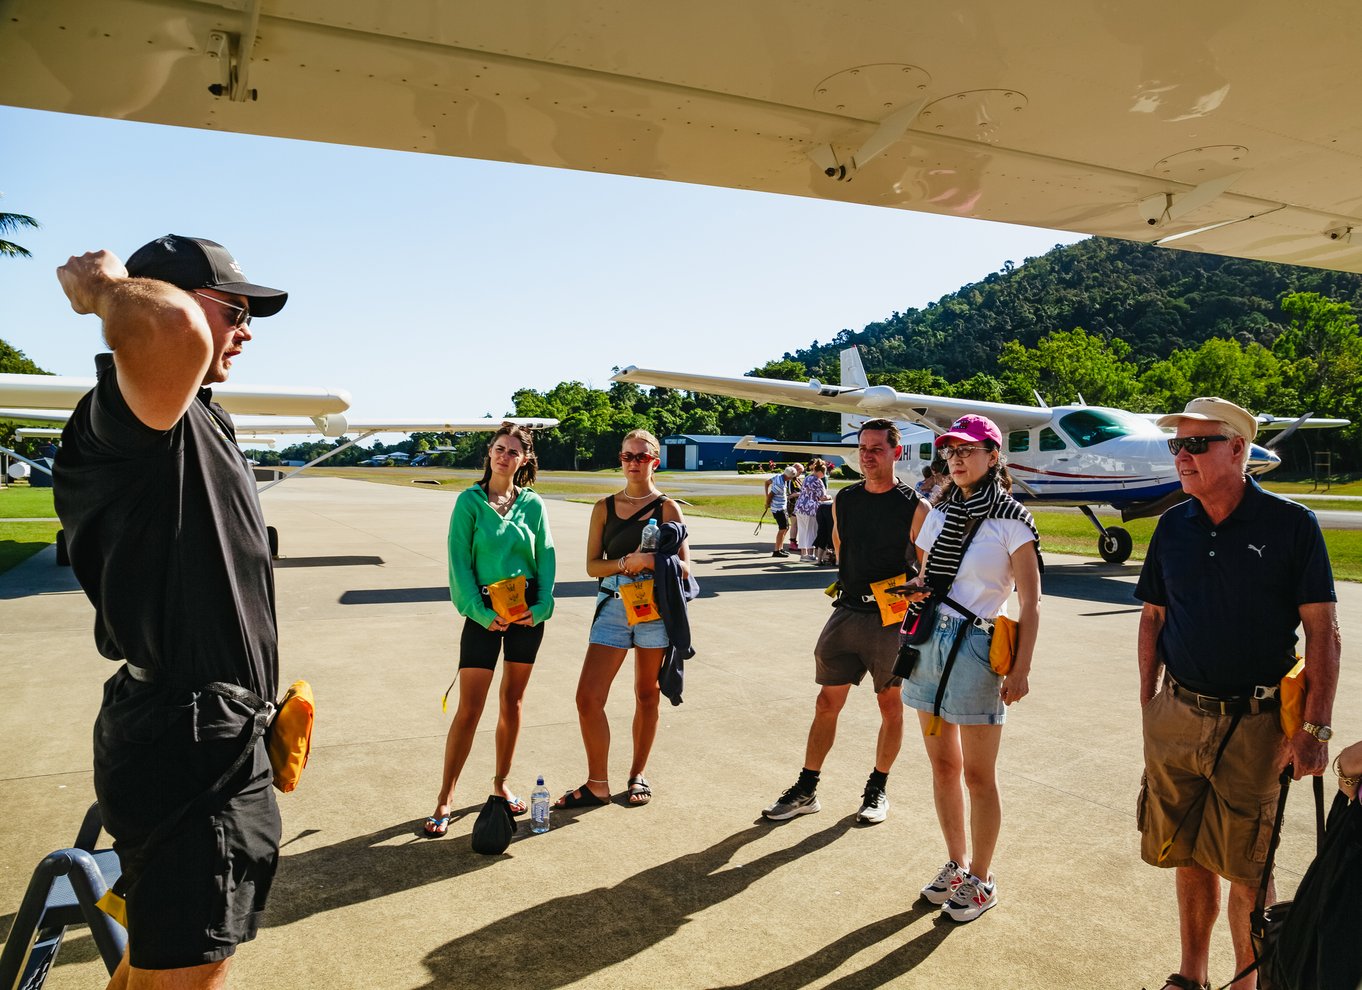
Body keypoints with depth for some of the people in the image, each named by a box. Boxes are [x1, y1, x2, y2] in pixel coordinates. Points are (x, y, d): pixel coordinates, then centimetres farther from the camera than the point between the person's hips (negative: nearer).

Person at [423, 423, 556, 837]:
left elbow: (546, 559, 3)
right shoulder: (470, 500, -4)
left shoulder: (533, 504, 3)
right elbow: (459, 561, -7)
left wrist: (540, 607, -11)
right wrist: (481, 612, -15)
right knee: (468, 710, -3)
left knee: (513, 702, 13)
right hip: (485, 612, -3)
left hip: (527, 612, 3)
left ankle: (501, 782, 30)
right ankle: (445, 799, 9)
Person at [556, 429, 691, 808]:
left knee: (647, 695, 11)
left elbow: (683, 567, -3)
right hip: (613, 607, 2)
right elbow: (592, 565, 5)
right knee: (588, 698, -6)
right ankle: (597, 785, 10)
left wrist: (648, 561, -20)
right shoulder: (605, 507, 8)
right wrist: (625, 563, -14)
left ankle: (638, 776, 29)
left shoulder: (668, 508, 1)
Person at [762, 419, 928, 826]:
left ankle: (878, 789, 28)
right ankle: (806, 789, 17)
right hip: (848, 612, 4)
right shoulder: (844, 501, 6)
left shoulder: (914, 508, -7)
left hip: (892, 619, -3)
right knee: (827, 702, 6)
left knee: (891, 706, 10)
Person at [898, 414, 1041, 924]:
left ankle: (981, 880, 21)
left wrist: (1021, 669, -10)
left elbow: (1030, 602, -7)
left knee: (977, 773, 4)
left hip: (975, 650, -6)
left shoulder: (1011, 521, -7)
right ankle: (956, 864, 31)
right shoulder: (939, 513, 10)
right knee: (943, 764, 15)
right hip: (928, 643, 6)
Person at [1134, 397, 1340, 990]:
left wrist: (1315, 727, -11)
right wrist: (1148, 706, 8)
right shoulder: (1173, 527, 4)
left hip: (1253, 725, -3)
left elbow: (1322, 631, -7)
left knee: (1245, 868, 7)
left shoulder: (1290, 525, -7)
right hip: (1177, 719, 4)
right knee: (1188, 857, 14)